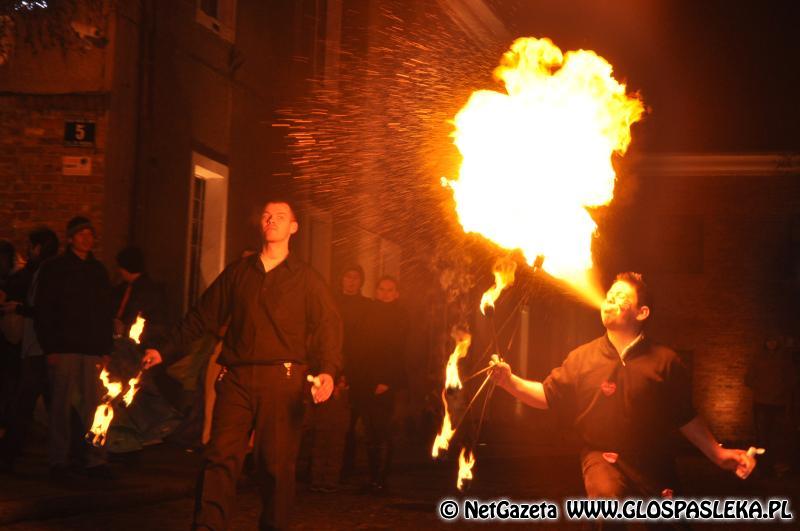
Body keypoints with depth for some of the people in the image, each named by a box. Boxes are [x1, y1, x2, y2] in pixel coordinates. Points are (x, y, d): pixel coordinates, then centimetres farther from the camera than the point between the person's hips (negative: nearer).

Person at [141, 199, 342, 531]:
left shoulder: (306, 279, 9)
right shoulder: (237, 273, 16)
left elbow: (328, 327, 0)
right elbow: (202, 317, 20)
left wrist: (328, 371, -18)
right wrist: (164, 351, 15)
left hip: (282, 379, -2)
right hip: (236, 378, 2)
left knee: (276, 463, -1)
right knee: (220, 457, -7)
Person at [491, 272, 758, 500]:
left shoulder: (665, 361, -4)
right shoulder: (582, 357, -1)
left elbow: (686, 416, 4)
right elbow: (548, 395, 2)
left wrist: (717, 454, -1)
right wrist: (510, 381, -14)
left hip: (653, 467, 2)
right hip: (603, 457, -1)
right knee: (607, 495, -33)